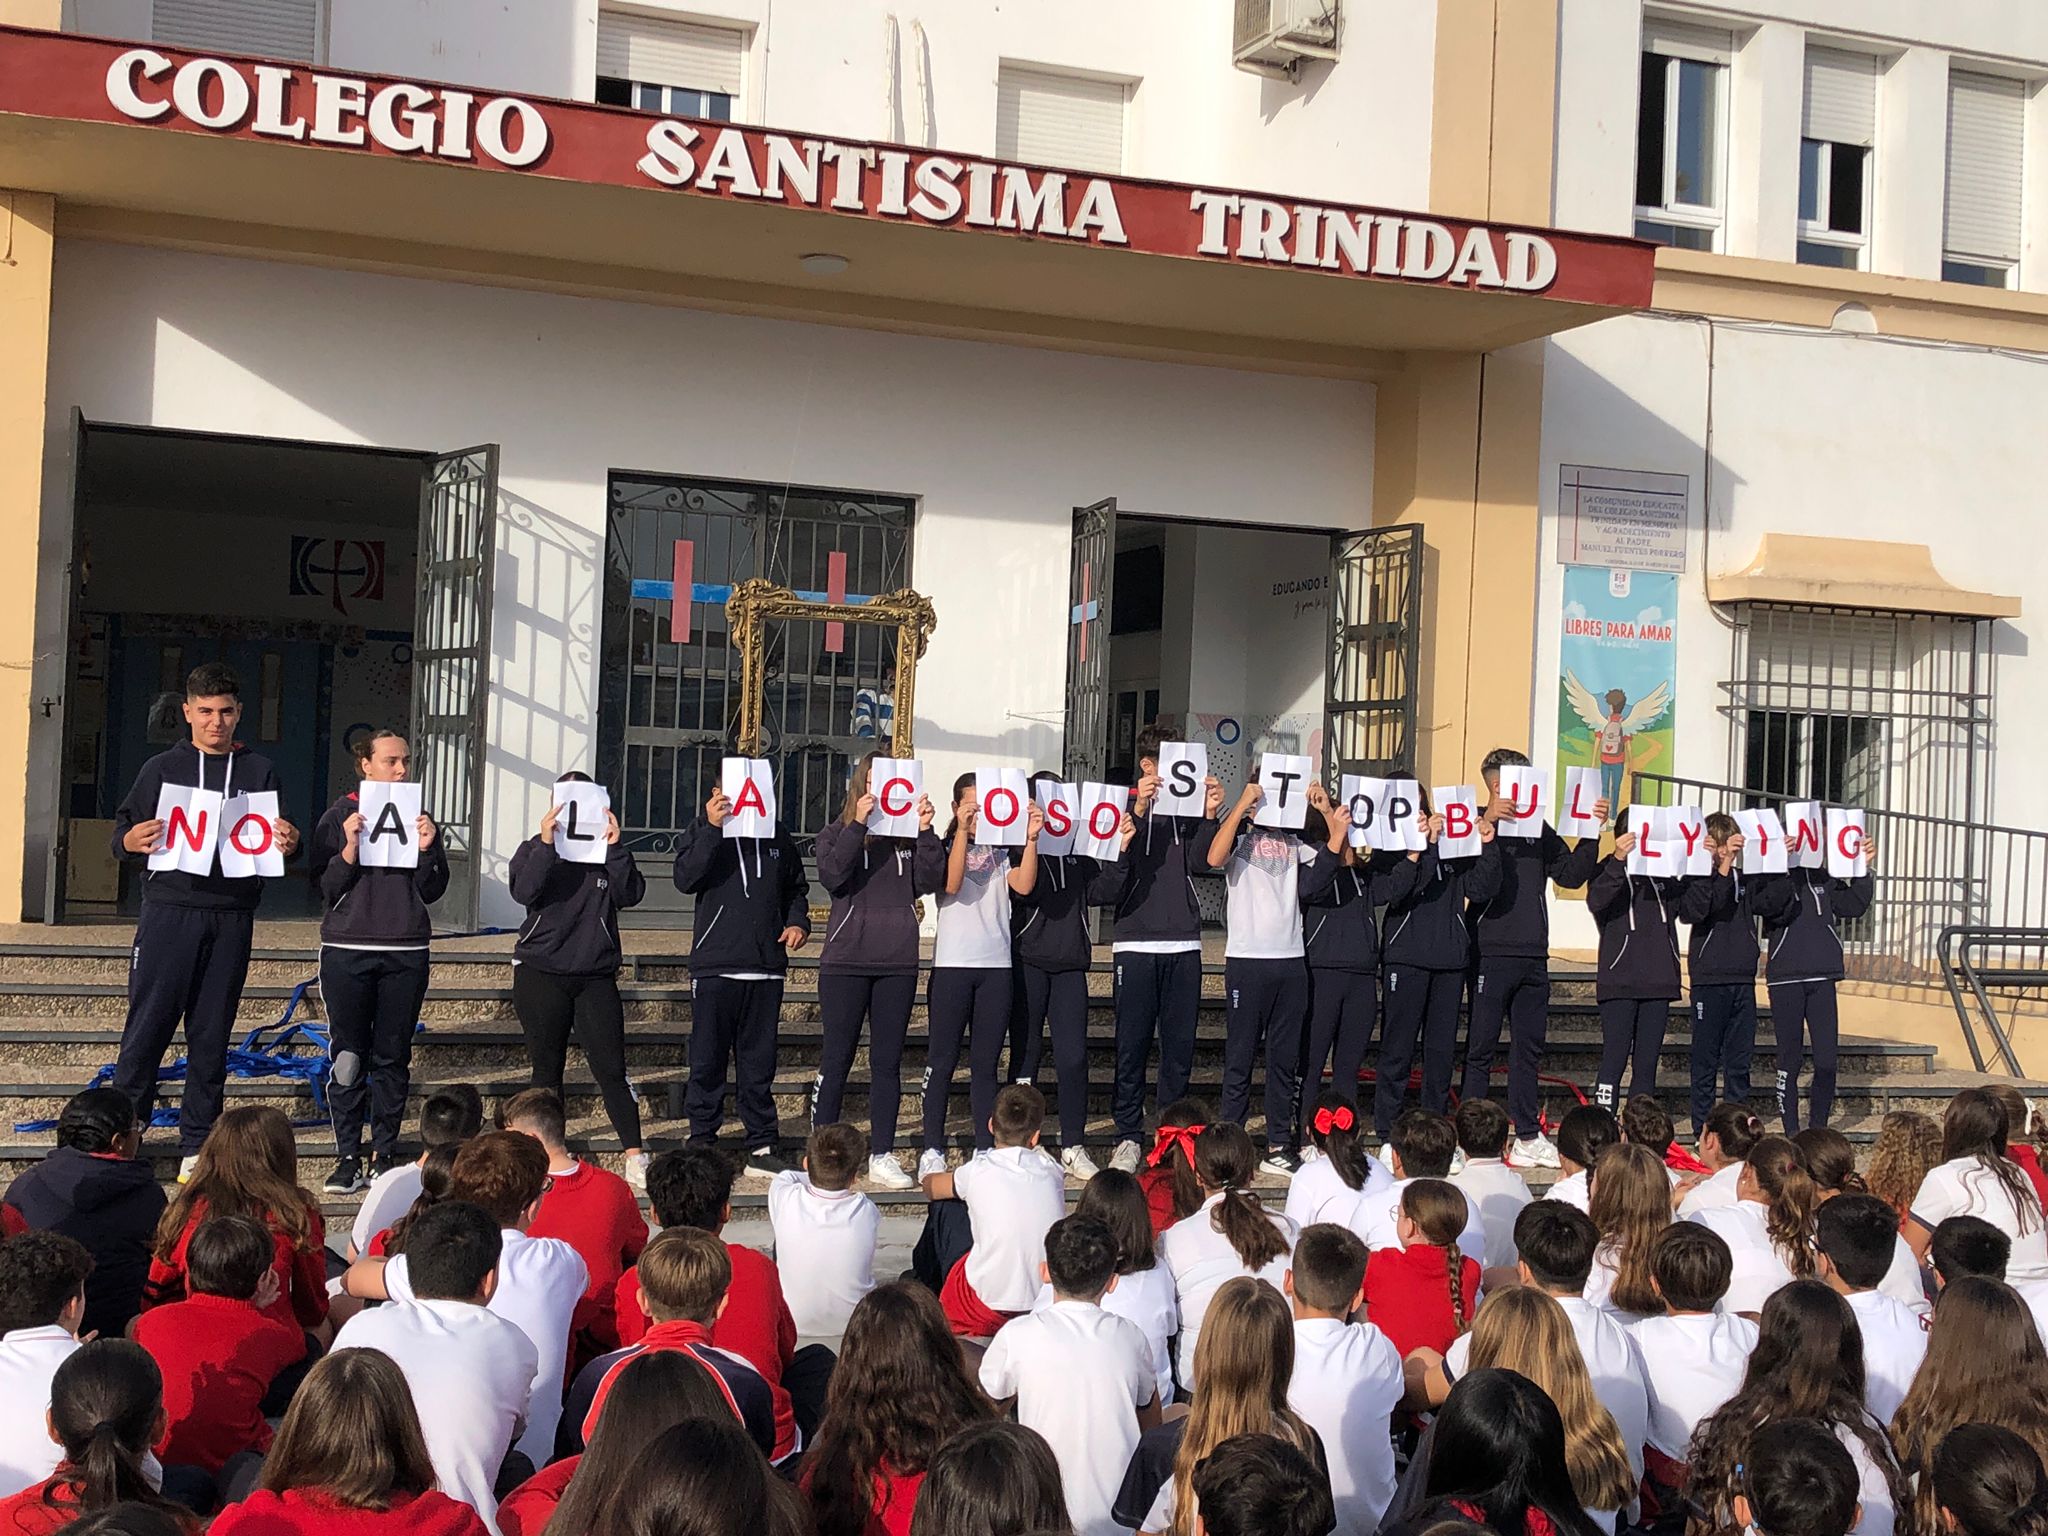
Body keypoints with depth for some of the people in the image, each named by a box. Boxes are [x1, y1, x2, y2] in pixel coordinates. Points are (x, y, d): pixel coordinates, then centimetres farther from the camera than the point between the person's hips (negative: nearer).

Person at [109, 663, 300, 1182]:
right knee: (147, 1026, -3)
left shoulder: (260, 772, 12)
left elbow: (279, 842, 14)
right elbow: (121, 832, 8)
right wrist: (130, 841, -15)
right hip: (169, 910, -1)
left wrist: (290, 845, -8)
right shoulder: (162, 768, 8)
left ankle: (197, 1146, 12)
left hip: (231, 919, 1)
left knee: (212, 1035, 5)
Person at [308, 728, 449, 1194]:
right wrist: (350, 850, -15)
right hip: (347, 950, -2)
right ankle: (347, 1157, 3)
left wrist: (427, 849, -8)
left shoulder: (419, 817, 10)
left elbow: (432, 892, 7)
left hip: (406, 953, 2)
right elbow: (324, 889, -1)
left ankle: (385, 1155, 10)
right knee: (349, 1058, -3)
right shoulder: (339, 816, 4)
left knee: (393, 1059, 4)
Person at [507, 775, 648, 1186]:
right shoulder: (535, 850, 7)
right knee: (547, 1070, 6)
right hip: (541, 973, 0)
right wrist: (546, 844, -21)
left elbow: (630, 895, -7)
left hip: (596, 976, 0)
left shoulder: (607, 852, 8)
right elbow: (523, 892, -12)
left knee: (611, 1068, -5)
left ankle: (635, 1157, -3)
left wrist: (615, 848, -16)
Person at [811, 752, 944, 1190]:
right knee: (837, 1059, 2)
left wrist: (926, 831, -12)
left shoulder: (909, 835, 8)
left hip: (898, 963, 2)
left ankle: (882, 1156, 12)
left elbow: (931, 882, -3)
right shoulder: (838, 833, 4)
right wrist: (858, 824, -20)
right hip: (846, 961, -2)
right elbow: (831, 875, -14)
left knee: (887, 1061, 6)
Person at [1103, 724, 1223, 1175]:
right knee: (1132, 1042, -1)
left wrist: (1210, 815, -9)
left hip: (1183, 942, 3)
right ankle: (1128, 1136, 6)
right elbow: (1114, 867, -12)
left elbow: (1200, 863, 1)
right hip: (1136, 940, -3)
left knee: (1180, 1043, 5)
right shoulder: (1124, 804, 2)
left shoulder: (1187, 808, 11)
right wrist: (1138, 812, -21)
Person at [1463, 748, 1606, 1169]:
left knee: (1529, 1047, 11)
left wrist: (1591, 832, 4)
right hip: (1492, 955, -6)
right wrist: (1486, 824, -25)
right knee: (1481, 1048, -1)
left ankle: (1528, 1136, 18)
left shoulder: (1537, 828, 14)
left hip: (1533, 957, 6)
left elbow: (1571, 874, 13)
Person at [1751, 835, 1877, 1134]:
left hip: (1823, 977, 4)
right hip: (1785, 978, -4)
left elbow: (1854, 905, 7)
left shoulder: (1824, 879, 13)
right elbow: (1764, 905, -21)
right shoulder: (1772, 878, -1)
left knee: (1827, 1058, 1)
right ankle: (1792, 1132, 8)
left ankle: (1819, 1128, 12)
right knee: (1790, 1056, 1)